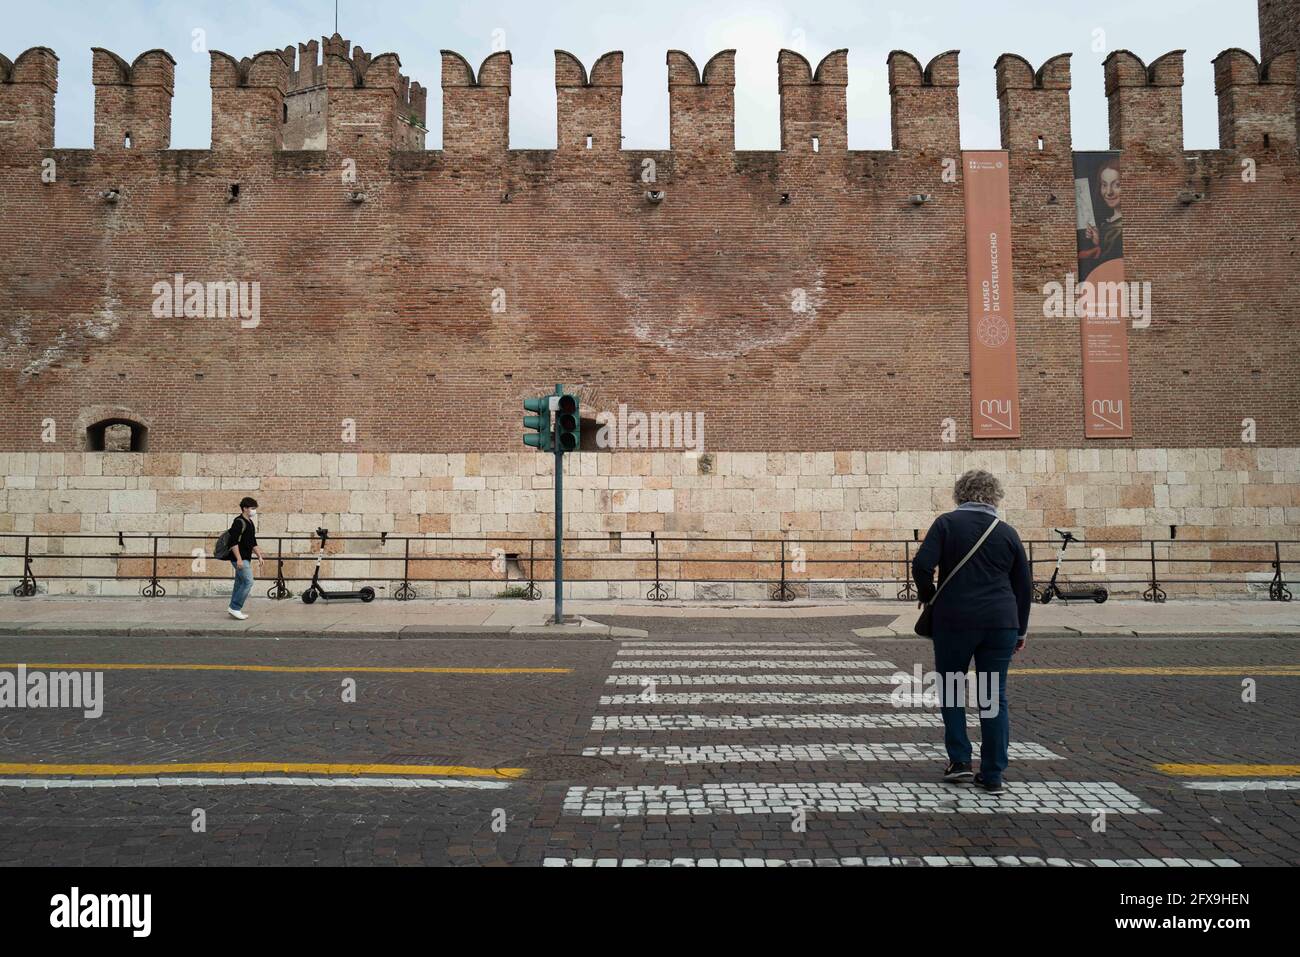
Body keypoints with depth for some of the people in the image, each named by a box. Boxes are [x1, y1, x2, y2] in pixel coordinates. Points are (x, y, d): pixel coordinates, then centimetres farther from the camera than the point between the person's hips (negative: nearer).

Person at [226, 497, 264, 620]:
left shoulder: (250, 523, 17)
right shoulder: (239, 522, -13)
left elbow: (253, 543, 25)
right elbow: (233, 542, -20)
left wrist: (259, 557, 21)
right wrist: (239, 559, -24)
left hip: (246, 559, 10)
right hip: (240, 559, -10)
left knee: (240, 583, 11)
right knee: (248, 582, -13)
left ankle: (234, 610, 17)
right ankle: (235, 608, -8)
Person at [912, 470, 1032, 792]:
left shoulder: (947, 523, -1)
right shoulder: (1007, 533, 8)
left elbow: (921, 565, -12)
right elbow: (1024, 586, 12)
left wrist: (928, 596, 7)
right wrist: (1020, 630, 21)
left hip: (955, 620, -2)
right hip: (1001, 622, 2)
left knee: (951, 688, 16)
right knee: (994, 696, 9)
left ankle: (959, 760, 12)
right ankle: (992, 775, 12)